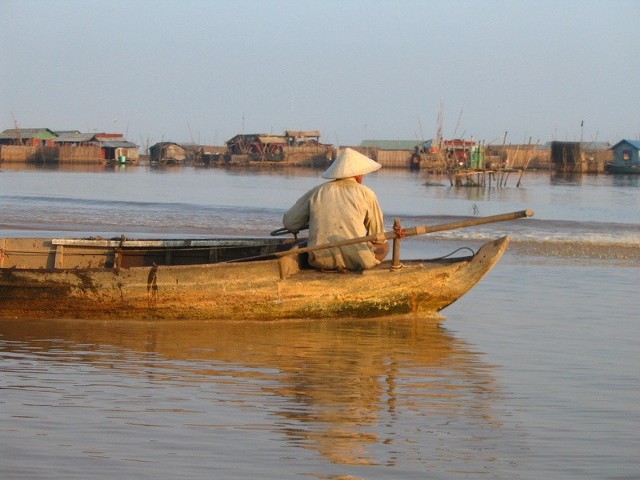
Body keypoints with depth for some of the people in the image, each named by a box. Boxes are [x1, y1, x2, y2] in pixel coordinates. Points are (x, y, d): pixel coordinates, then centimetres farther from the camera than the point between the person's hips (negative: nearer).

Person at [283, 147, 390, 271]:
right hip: (356, 260, -3)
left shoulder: (317, 192, 9)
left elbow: (289, 222, 13)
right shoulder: (366, 193, 3)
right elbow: (377, 234, 9)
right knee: (384, 245, 25)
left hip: (321, 261, 3)